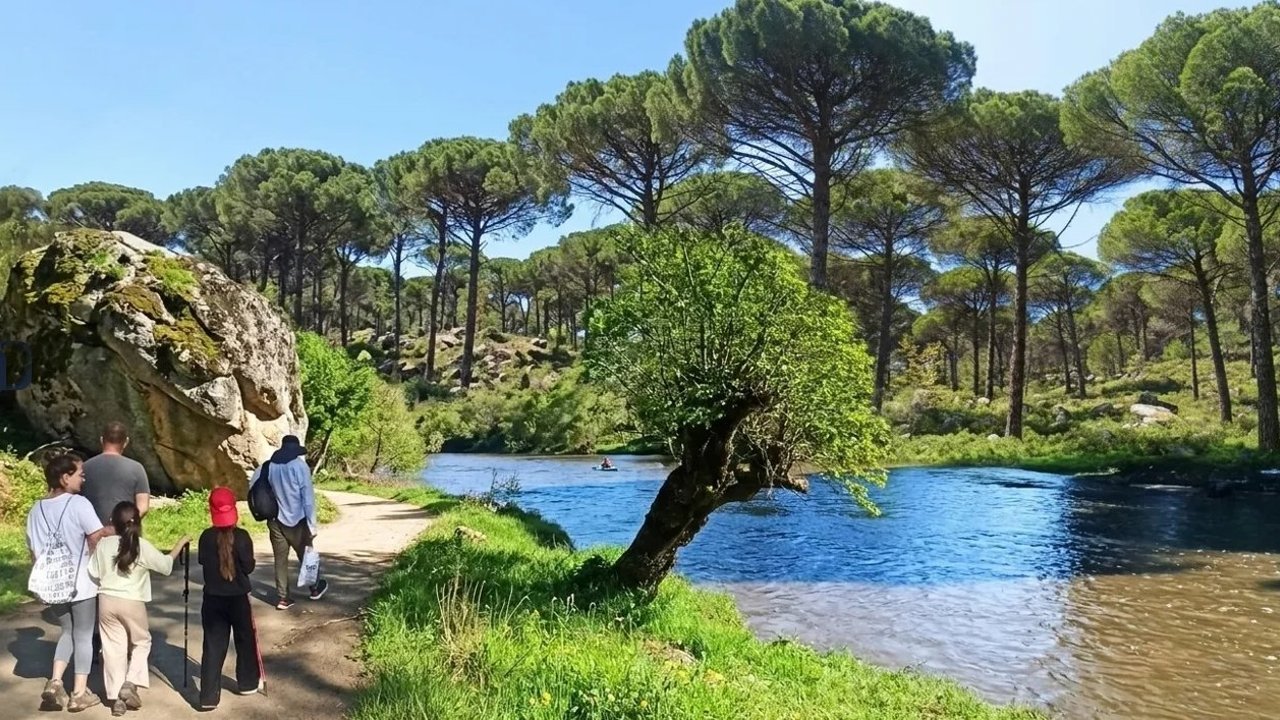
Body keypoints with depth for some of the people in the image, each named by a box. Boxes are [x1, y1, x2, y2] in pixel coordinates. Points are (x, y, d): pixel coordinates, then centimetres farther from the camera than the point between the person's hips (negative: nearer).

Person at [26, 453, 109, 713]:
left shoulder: (36, 509, 3)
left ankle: (55, 682, 9)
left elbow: (33, 551, 9)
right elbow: (98, 541, -16)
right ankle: (80, 693, 12)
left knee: (67, 631, 22)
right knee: (83, 636, 7)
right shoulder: (79, 504, -16)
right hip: (82, 584, -5)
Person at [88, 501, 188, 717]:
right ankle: (130, 684, 2)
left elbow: (94, 573, 2)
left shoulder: (103, 544, -2)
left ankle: (115, 697, 11)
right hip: (133, 602, -2)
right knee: (142, 642, 17)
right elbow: (166, 565, -2)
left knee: (113, 647, 8)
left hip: (107, 601, 3)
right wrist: (180, 544, 9)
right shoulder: (142, 546, -10)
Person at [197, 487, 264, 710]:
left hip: (213, 598, 2)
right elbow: (249, 566, -12)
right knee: (245, 640, 17)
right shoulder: (241, 536, -16)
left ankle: (208, 696, 2)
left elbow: (201, 560, 10)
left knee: (213, 646, 5)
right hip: (238, 598, -2)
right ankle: (248, 683, 30)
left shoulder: (206, 537, -5)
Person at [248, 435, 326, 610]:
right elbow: (308, 497, -13)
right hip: (296, 520, -3)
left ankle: (282, 598, 11)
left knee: (280, 559, 10)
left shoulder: (267, 466, 2)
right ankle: (315, 588, 30)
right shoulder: (300, 466, -11)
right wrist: (312, 523, -10)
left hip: (275, 521, 3)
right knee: (306, 555, 14)